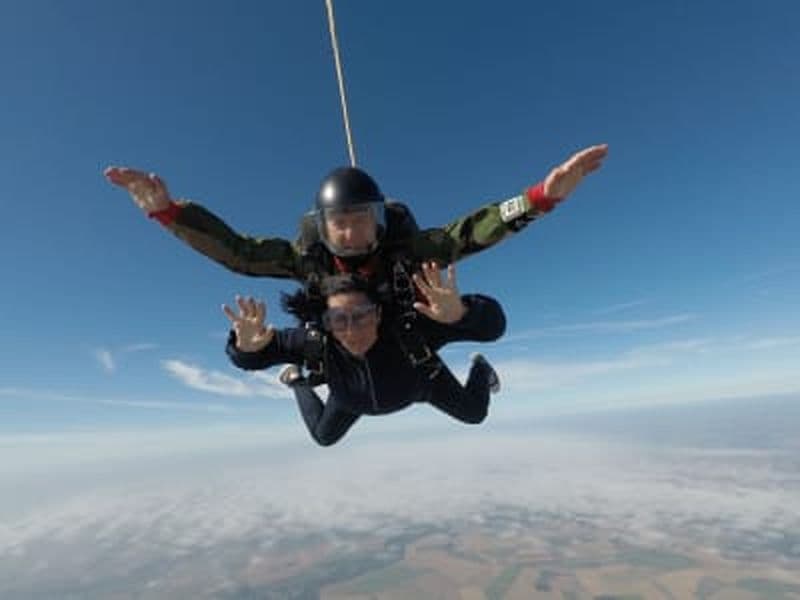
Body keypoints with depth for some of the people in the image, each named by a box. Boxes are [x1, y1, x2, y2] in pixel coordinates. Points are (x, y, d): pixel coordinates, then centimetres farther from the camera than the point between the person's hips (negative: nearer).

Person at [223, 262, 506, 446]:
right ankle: (298, 379, 47)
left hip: (419, 379, 0)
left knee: (474, 414, 17)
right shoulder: (317, 341, -43)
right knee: (324, 436, 22)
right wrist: (247, 344, -59)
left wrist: (459, 312, -77)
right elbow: (249, 358, -34)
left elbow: (492, 324, -54)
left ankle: (479, 368, 50)